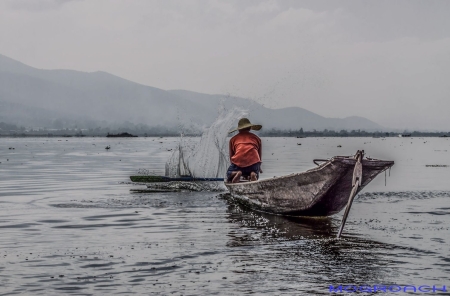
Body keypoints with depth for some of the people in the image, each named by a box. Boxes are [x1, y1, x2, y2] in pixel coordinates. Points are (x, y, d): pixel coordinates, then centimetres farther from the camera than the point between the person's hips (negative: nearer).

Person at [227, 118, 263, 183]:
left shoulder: (233, 139, 23)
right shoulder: (256, 138, 27)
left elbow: (231, 156, 28)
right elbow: (260, 155, 34)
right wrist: (258, 168, 51)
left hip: (238, 161, -1)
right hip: (254, 162, 1)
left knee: (229, 175, 23)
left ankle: (236, 173, -13)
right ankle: (253, 174, -10)